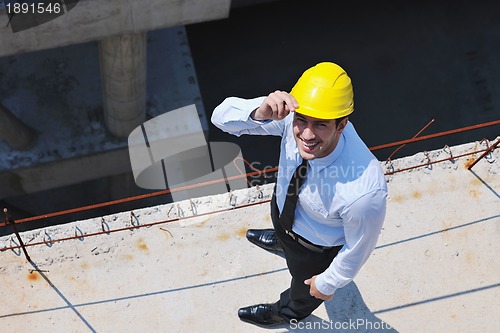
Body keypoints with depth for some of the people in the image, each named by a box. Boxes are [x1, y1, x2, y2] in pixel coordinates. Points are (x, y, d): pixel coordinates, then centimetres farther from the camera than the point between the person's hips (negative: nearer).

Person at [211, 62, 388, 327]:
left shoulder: (364, 191, -47)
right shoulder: (295, 114, -36)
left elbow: (358, 248, -27)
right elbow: (222, 117, -29)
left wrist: (329, 283, -8)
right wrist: (260, 112, -51)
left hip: (318, 249, -4)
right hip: (283, 204, 4)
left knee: (305, 289, 31)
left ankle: (288, 312, 68)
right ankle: (282, 241, 80)